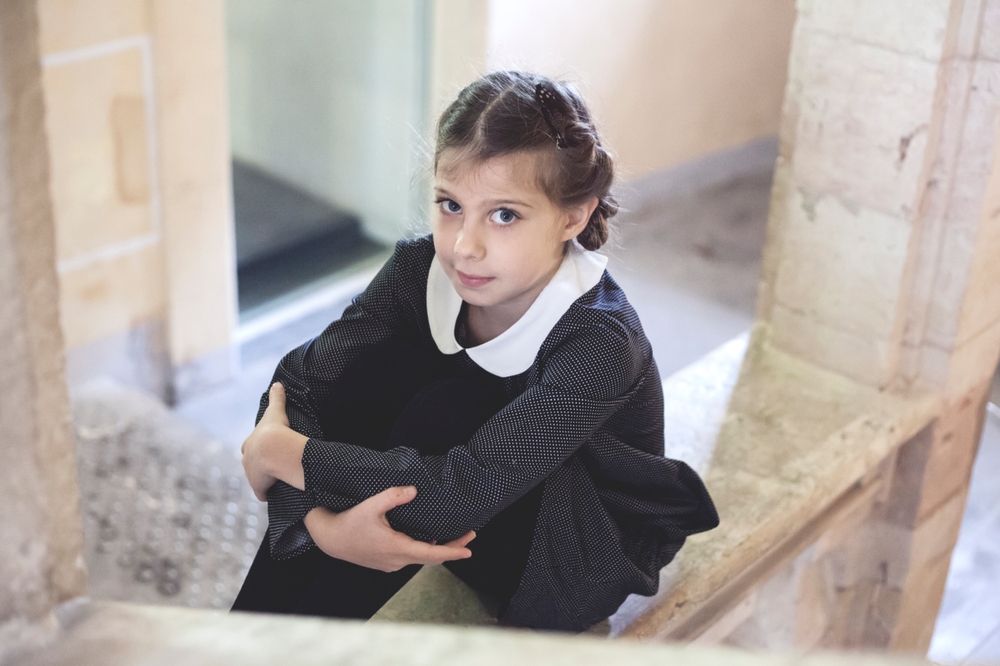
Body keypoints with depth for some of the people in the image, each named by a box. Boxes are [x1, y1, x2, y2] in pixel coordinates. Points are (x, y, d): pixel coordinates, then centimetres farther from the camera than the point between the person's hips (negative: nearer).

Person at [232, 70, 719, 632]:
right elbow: (298, 381, -20)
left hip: (576, 564, -4)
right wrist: (321, 521, -38)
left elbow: (461, 492, -39)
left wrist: (281, 451, -31)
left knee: (445, 411, -30)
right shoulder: (420, 268, -16)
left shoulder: (600, 340, -32)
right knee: (376, 368, -21)